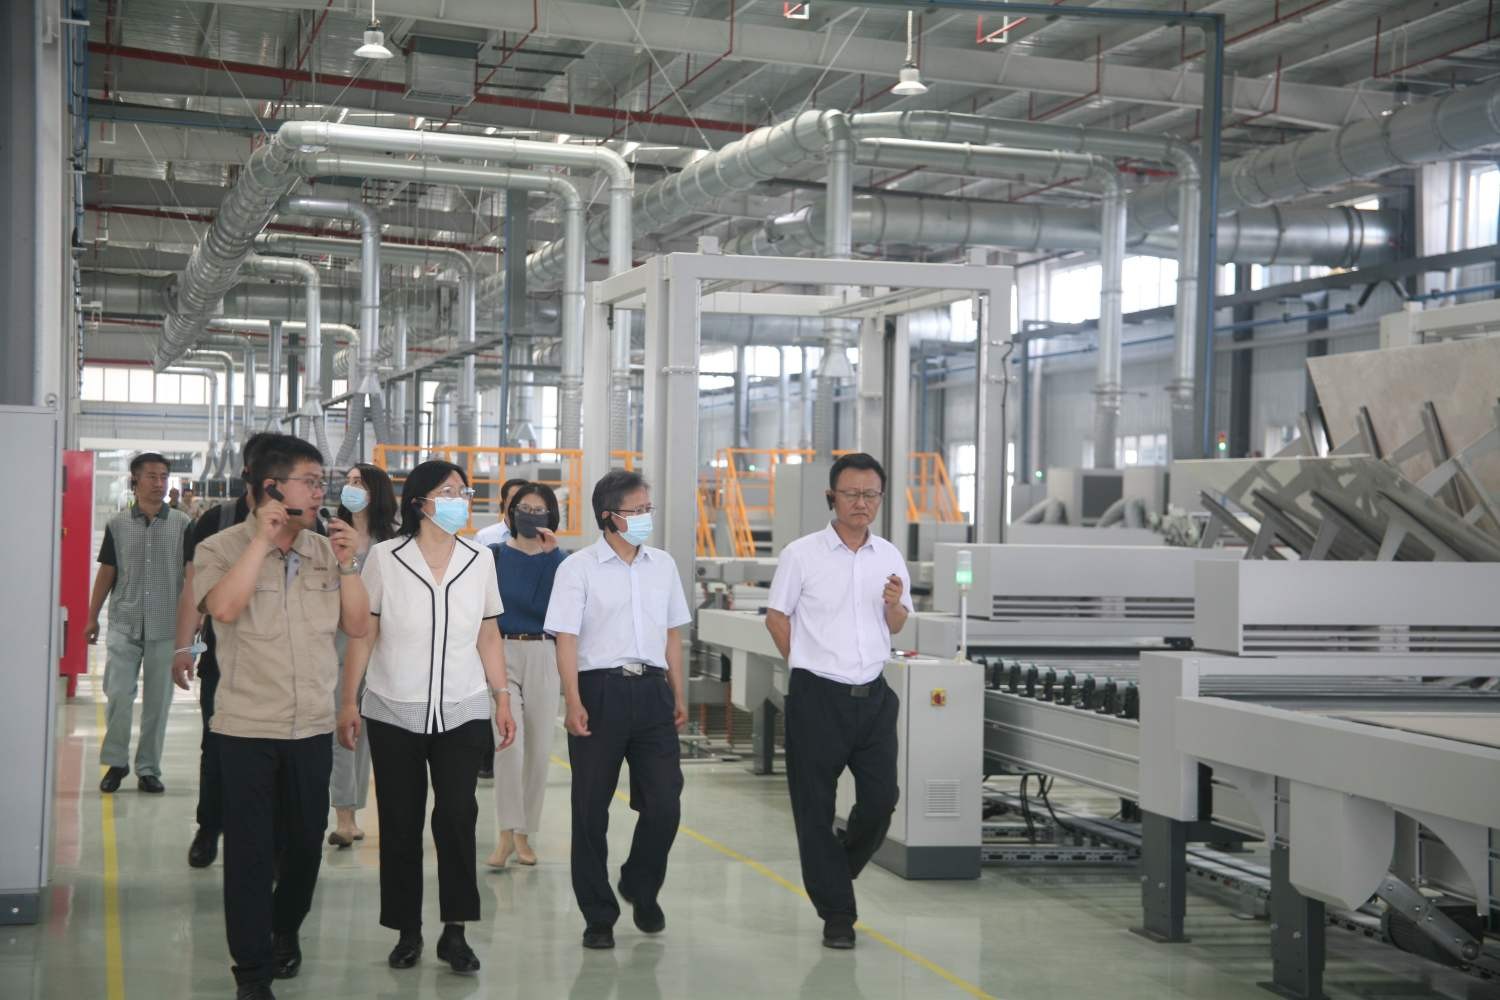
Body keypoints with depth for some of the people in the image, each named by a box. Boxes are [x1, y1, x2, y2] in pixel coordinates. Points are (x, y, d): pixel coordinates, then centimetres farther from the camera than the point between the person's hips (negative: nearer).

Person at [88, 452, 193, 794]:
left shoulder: (181, 524, 2)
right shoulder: (118, 524, 4)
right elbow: (107, 573, 9)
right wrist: (92, 617, 10)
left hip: (166, 626, 0)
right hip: (124, 624, 0)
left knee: (158, 700, 4)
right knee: (118, 694, -4)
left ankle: (148, 769, 15)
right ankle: (116, 762, 12)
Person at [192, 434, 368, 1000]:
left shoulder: (326, 551, 6)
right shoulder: (223, 549, -6)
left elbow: (357, 625, 4)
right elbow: (224, 607, -25)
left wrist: (347, 565, -9)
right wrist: (263, 539, -21)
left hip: (312, 728, 4)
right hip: (247, 729, -4)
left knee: (305, 843, 14)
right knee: (251, 850, 1)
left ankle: (284, 929, 39)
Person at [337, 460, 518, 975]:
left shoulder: (479, 560, 4)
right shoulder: (384, 557, -4)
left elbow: (488, 636, 10)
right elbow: (363, 634, -1)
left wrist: (502, 699, 7)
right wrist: (349, 702, -4)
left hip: (462, 714, 1)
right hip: (394, 714, -1)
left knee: (457, 815, -9)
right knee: (400, 823, 4)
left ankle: (454, 932, 3)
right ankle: (407, 932, 18)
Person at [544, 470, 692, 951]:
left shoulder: (663, 565, 11)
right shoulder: (579, 567, -3)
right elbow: (566, 639, -7)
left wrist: (679, 694, 15)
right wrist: (573, 703, -14)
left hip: (651, 690, 4)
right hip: (600, 689, -3)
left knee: (664, 803, 0)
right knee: (591, 809, 3)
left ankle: (641, 889, 26)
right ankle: (598, 914, 16)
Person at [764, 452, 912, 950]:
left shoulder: (889, 556, 7)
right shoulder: (802, 554, -6)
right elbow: (776, 617, 2)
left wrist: (895, 604, -5)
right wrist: (810, 665, 4)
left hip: (873, 695, 4)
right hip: (817, 696, -4)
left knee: (880, 799, 3)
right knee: (815, 810, 2)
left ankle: (837, 871, 31)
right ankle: (837, 913, 14)